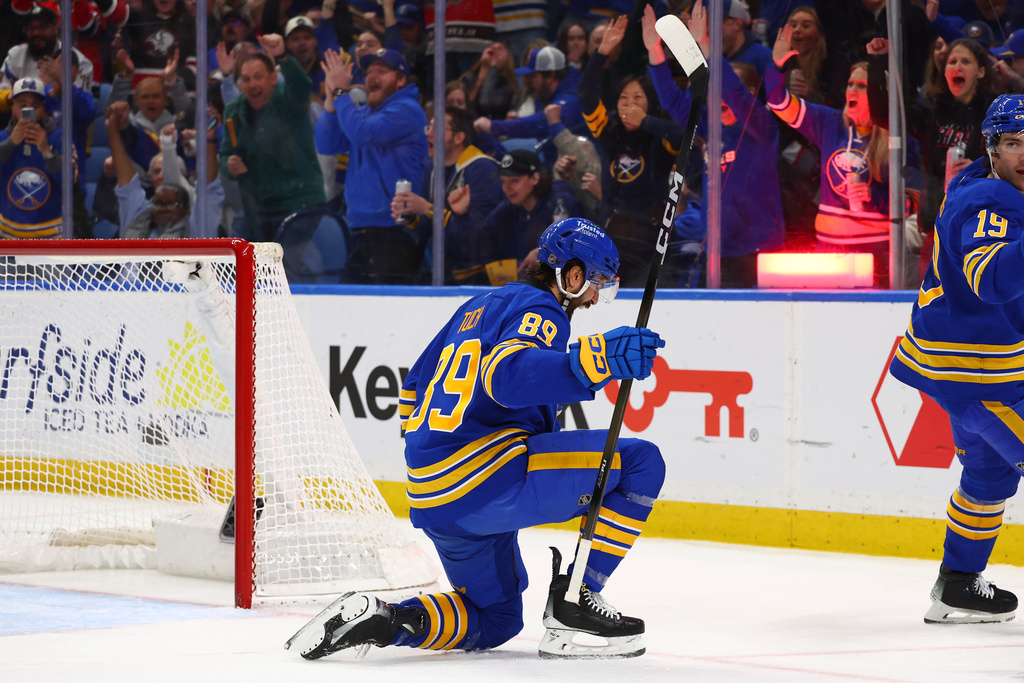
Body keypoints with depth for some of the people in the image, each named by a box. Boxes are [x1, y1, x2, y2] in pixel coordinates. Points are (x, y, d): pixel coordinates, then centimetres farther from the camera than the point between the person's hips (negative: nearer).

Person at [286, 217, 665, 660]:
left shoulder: (479, 308, 25)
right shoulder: (537, 309, -4)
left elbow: (415, 388, 30)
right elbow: (507, 375, -27)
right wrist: (597, 356, -36)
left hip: (431, 498, 9)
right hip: (486, 480, -9)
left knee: (495, 620, 24)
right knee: (640, 462, -4)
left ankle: (381, 620, 0)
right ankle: (574, 601, -7)